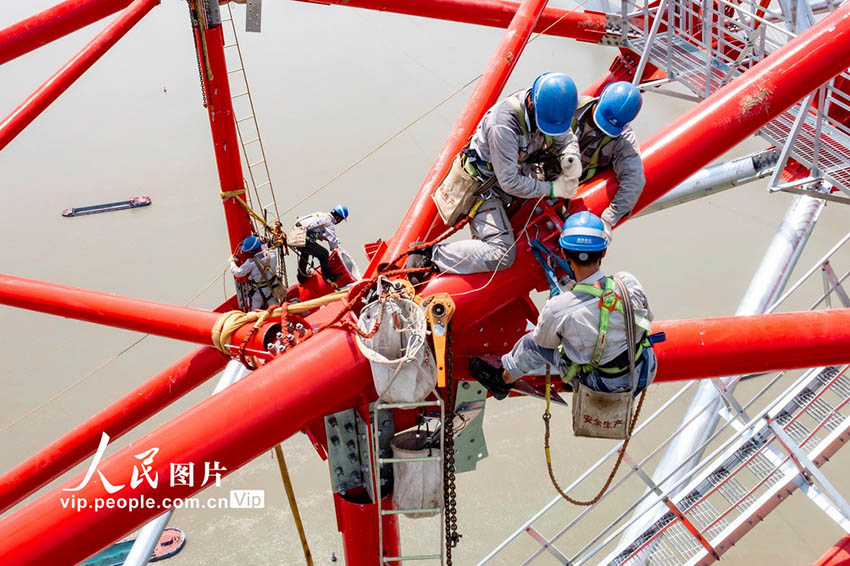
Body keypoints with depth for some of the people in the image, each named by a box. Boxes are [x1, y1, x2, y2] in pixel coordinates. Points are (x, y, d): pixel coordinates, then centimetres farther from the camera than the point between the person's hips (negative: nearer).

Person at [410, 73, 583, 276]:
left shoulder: (549, 109, -12)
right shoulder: (504, 126, -36)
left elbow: (567, 140, 5)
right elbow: (509, 182, -29)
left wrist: (572, 160, -18)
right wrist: (552, 189, -24)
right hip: (484, 184, -8)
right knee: (501, 254, -21)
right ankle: (430, 256, -14)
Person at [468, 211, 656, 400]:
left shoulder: (557, 309, -29)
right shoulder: (629, 283, -21)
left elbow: (544, 340, -6)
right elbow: (647, 318, 0)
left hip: (602, 384, -3)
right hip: (645, 375, 3)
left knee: (533, 342, 15)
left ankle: (502, 380, 42)